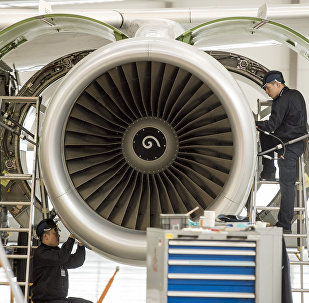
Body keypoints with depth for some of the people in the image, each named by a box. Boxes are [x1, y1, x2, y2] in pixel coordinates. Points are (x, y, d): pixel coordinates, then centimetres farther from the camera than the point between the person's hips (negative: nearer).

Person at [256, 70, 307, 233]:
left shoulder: (282, 101, -18)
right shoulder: (296, 94, 12)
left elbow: (272, 125, -18)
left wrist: (253, 124, -4)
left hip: (289, 147, -9)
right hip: (299, 140, 9)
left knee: (287, 184, -5)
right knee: (264, 136, 24)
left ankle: (285, 225, -1)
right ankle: (268, 171, 24)